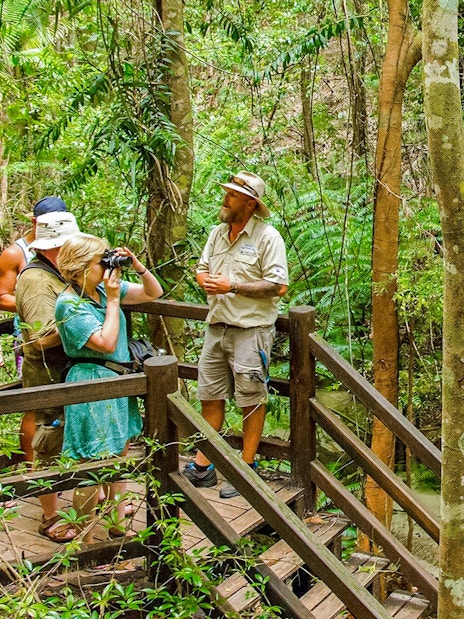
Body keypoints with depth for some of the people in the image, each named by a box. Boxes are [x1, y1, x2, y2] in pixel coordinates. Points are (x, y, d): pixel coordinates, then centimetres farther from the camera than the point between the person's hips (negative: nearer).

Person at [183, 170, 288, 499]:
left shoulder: (267, 237, -10)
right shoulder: (217, 233, 12)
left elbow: (279, 286, -16)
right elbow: (202, 269, 20)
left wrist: (233, 286, -19)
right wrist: (207, 280, -4)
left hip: (251, 330, -7)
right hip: (217, 327, 7)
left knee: (252, 401, 3)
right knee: (210, 397, 11)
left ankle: (246, 469, 14)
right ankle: (202, 468, 20)